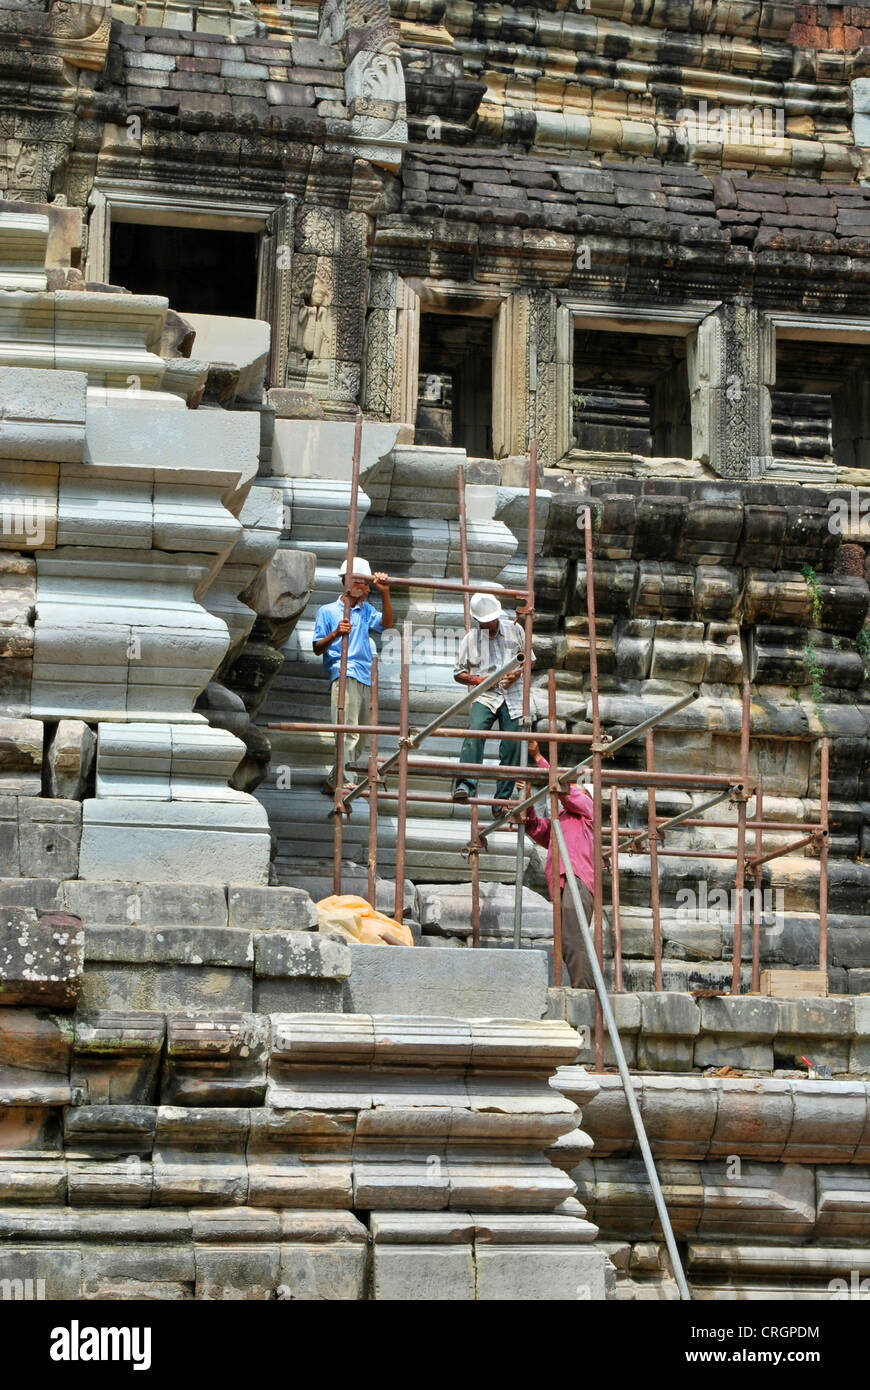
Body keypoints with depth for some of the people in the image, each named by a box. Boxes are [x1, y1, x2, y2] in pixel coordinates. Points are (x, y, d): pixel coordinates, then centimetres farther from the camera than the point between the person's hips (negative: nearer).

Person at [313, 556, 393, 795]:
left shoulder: (365, 610, 22)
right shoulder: (327, 611, 8)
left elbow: (386, 623, 4)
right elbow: (318, 648, 4)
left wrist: (385, 594, -7)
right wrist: (335, 634, -15)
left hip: (366, 678, 6)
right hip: (344, 675, -6)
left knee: (360, 736, 7)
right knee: (349, 732, -19)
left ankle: (333, 783, 15)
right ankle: (346, 782, -25)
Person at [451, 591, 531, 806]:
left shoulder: (514, 629, 8)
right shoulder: (470, 639, 6)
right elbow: (458, 673, 11)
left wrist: (518, 673, -6)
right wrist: (478, 680, -8)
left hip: (513, 696, 1)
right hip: (485, 696, -1)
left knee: (511, 746, -3)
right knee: (474, 732, -27)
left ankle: (503, 798, 3)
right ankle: (465, 784, -34)